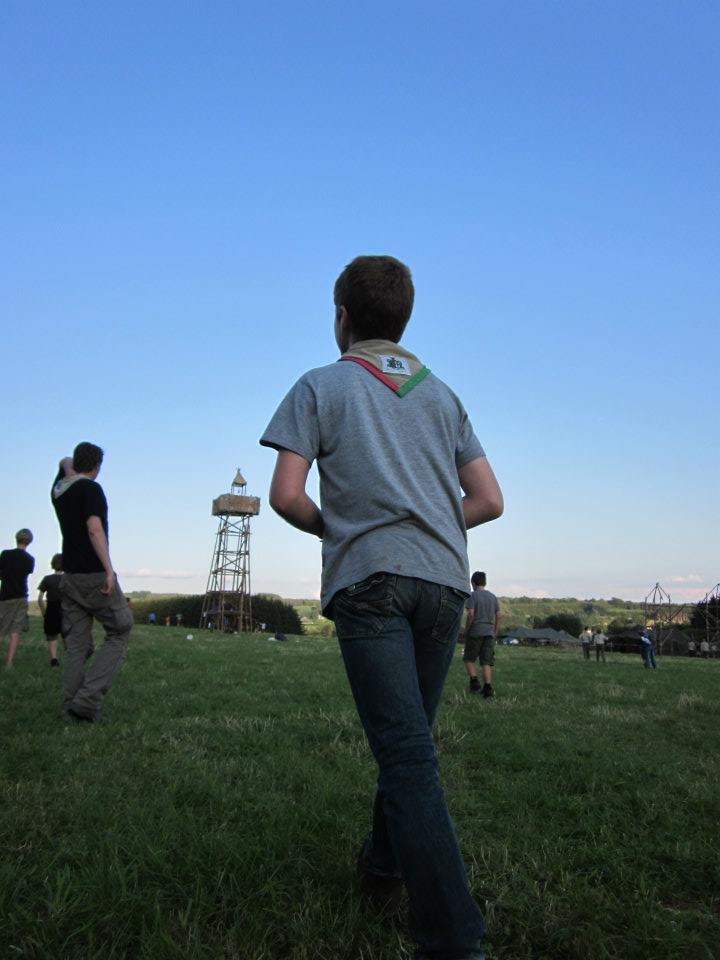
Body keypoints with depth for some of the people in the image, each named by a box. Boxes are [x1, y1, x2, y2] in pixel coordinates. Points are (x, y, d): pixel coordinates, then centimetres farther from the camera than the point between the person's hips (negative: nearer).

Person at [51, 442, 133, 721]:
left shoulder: (59, 490, 11)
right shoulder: (90, 489, -11)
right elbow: (94, 528, -23)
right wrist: (108, 569, -26)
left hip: (70, 576, 8)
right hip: (94, 575, -7)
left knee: (76, 645, 11)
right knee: (118, 635, 0)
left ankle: (73, 704, 9)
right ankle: (87, 700, -9)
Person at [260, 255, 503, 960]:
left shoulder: (320, 387, 7)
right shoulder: (443, 396, 19)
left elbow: (285, 495, -4)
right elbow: (489, 501, 13)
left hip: (367, 579, -5)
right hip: (444, 579, 5)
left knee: (406, 752, -8)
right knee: (409, 738, 17)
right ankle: (383, 867, 32)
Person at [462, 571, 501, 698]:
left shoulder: (472, 596, -6)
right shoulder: (493, 597, 11)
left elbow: (471, 614, -15)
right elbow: (498, 616, 9)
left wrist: (466, 630, -5)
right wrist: (495, 632, 16)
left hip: (475, 632, -4)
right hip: (489, 633, 5)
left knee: (468, 659, 10)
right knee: (486, 662, 5)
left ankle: (474, 681, -5)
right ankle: (488, 688, -3)